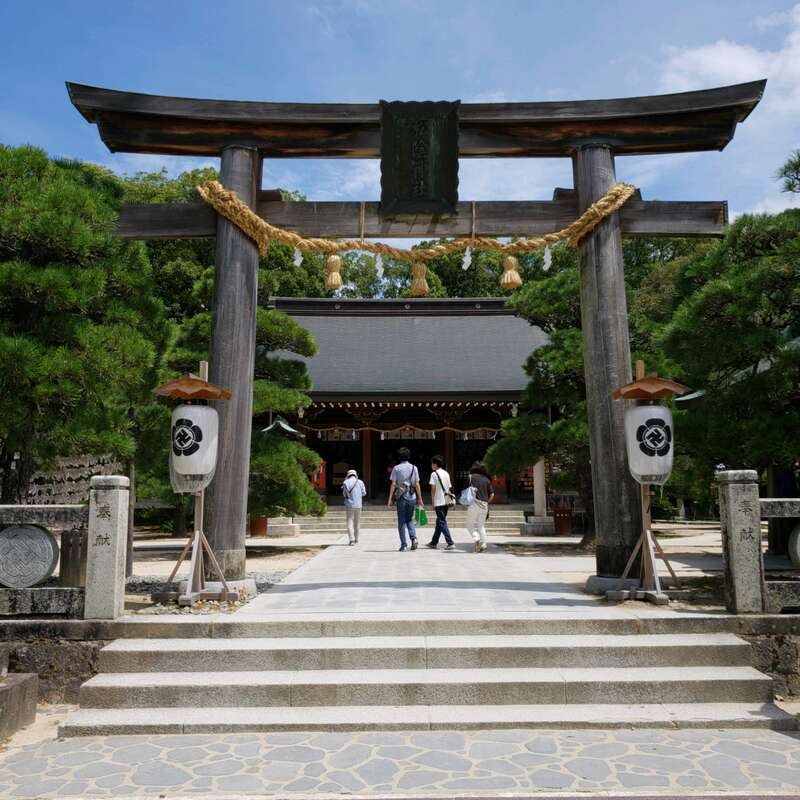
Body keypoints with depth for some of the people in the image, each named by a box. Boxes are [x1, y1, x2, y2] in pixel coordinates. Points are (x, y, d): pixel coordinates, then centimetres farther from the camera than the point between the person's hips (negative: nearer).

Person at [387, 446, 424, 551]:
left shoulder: (396, 468, -2)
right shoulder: (414, 468, 4)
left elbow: (393, 484, -6)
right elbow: (417, 484, 3)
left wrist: (390, 499, -5)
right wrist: (420, 498, 6)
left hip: (401, 496, -2)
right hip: (412, 496, 2)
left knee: (401, 521, 5)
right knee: (410, 520, 16)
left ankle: (403, 544, 3)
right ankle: (413, 538, -5)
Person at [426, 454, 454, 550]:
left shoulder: (434, 474, -8)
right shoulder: (446, 473, 12)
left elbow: (433, 489, -10)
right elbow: (449, 488, 13)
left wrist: (433, 502, -5)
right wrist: (449, 500, 18)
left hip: (439, 502, -7)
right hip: (447, 501, 7)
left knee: (442, 522, -5)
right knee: (439, 522, 15)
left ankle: (450, 543, -13)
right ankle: (434, 543, 24)